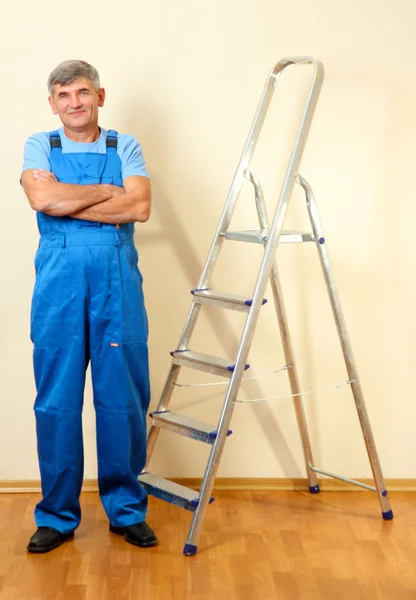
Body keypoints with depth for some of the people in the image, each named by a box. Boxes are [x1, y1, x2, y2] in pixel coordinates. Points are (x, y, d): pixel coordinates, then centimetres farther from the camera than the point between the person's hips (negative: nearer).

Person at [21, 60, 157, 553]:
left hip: (116, 278, 0)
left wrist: (67, 203, -9)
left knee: (123, 397, 3)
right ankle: (57, 516, 17)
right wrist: (107, 191, -4)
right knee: (56, 400, 3)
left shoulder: (125, 147, 11)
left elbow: (140, 206, -7)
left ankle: (126, 509, 18)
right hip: (58, 280, 0)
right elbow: (41, 197, -10)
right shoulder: (39, 147, 11)